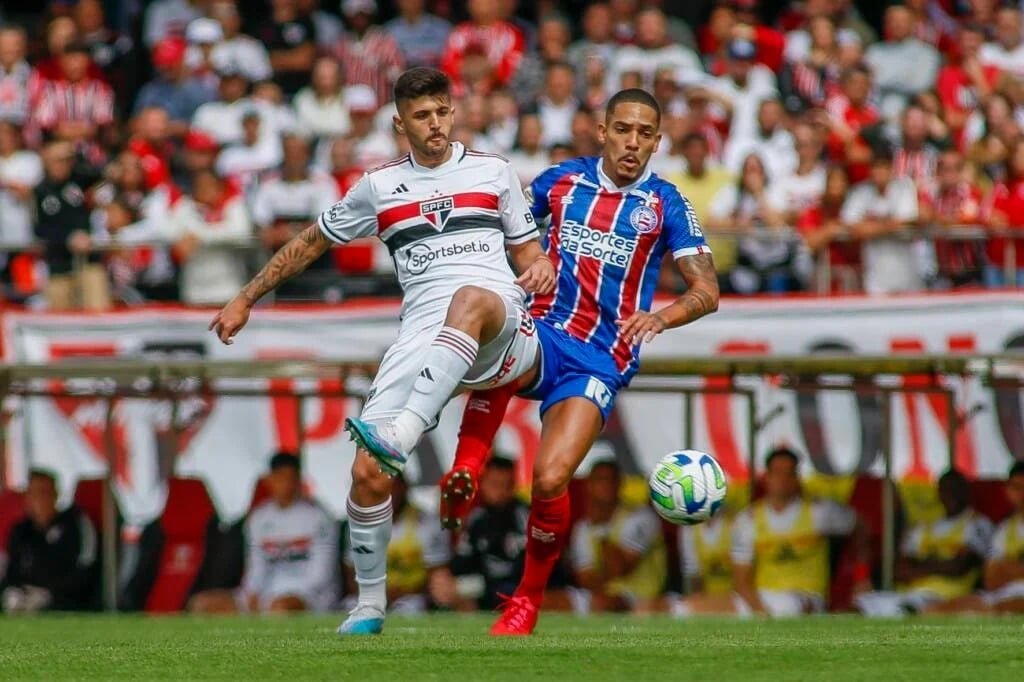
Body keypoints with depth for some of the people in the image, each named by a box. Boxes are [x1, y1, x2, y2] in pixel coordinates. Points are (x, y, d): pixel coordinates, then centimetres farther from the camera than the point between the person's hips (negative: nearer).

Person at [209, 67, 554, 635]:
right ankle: (370, 602, 7)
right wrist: (245, 300, 31)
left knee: (470, 300, -43)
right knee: (367, 474, -13)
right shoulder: (380, 185, 19)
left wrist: (540, 266, -4)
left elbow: (525, 249, 21)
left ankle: (399, 437, -56)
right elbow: (313, 242, 29)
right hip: (423, 335, 2)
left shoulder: (492, 172, 17)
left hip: (500, 331, -2)